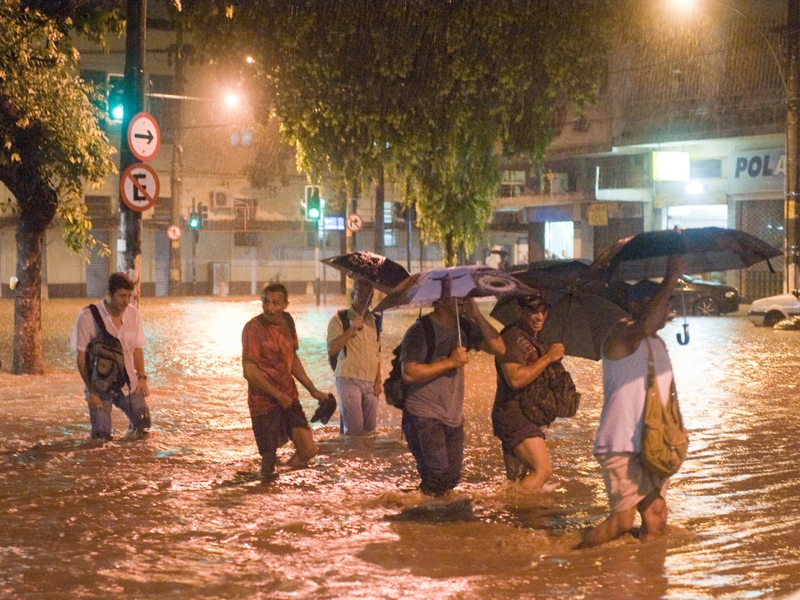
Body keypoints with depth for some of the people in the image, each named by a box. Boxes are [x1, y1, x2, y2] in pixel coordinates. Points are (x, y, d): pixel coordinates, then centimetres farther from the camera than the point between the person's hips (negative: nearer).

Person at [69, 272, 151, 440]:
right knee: (101, 435, -9)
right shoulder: (88, 317, -14)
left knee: (142, 423, -8)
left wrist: (142, 377, -5)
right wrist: (91, 390, -15)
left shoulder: (133, 314, -1)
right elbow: (82, 357, -10)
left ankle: (132, 432, 27)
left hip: (128, 382, 4)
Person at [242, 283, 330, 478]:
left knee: (308, 450, -2)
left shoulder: (287, 322, 7)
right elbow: (249, 371, -16)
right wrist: (277, 395, -16)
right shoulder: (253, 328, -13)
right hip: (264, 402, -6)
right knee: (269, 457, -4)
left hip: (289, 398, 6)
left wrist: (312, 390, 17)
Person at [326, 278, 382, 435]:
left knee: (370, 428, 1)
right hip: (349, 379, -5)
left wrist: (378, 380, 13)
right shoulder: (340, 319, 0)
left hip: (371, 382, 5)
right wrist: (351, 330, -17)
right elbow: (331, 350, -10)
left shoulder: (374, 321, 17)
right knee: (354, 428, -13)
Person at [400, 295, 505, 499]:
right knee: (437, 475, -17)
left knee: (451, 478, 6)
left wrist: (477, 316, -7)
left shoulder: (465, 327, 8)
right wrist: (450, 362, -18)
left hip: (454, 417, 7)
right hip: (423, 416, -7)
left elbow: (499, 348, 1)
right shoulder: (420, 331, -12)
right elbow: (409, 374, -20)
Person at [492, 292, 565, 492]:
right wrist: (548, 357, -22)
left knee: (517, 480, 11)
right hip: (514, 415, -10)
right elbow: (515, 379, -26)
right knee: (543, 469, -19)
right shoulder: (511, 337, -14)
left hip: (529, 418, 10)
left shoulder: (534, 338, 17)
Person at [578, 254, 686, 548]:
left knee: (655, 522, 4)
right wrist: (670, 280, -39)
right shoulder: (622, 333, -11)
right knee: (623, 520, -11)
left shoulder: (658, 345, 17)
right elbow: (644, 327, -37)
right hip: (621, 449, -8)